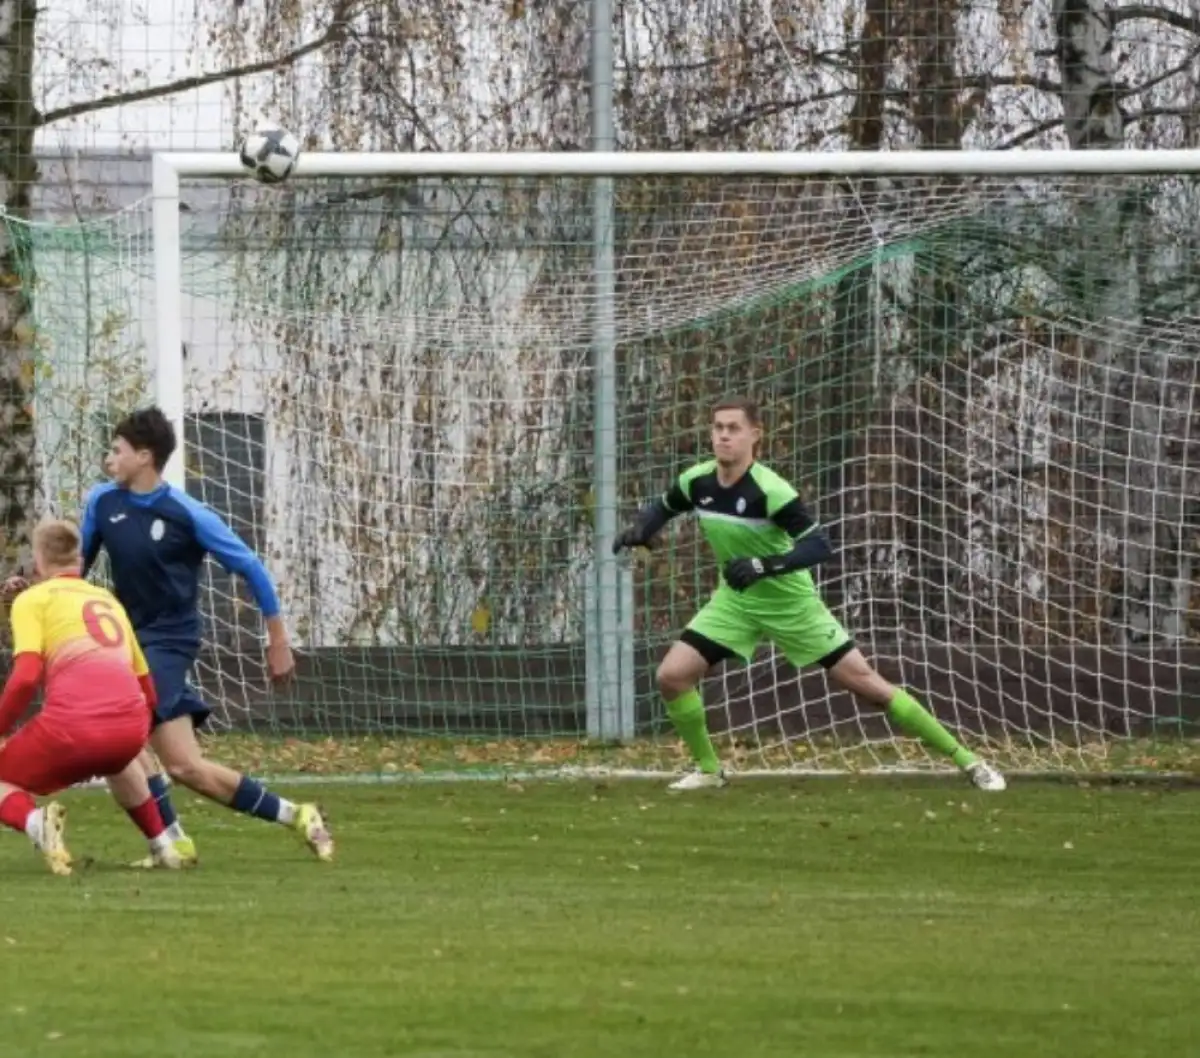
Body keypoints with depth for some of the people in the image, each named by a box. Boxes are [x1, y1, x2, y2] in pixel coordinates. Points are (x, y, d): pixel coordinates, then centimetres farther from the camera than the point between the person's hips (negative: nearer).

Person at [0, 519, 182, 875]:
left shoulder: (32, 600, 12)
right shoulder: (108, 600, 30)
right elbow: (148, 692, 31)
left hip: (72, 725, -6)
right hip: (130, 728, 6)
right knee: (114, 761, 43)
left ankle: (35, 822, -17)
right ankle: (162, 845, 31)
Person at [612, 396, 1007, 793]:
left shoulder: (770, 490, -27)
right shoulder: (697, 482, -10)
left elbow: (819, 545, -32)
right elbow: (661, 508, 11)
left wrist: (763, 565, -44)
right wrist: (639, 530, -10)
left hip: (791, 605, -5)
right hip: (736, 601, 5)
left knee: (864, 682, -6)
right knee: (672, 675, -9)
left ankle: (966, 760, 1)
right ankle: (708, 769, 13)